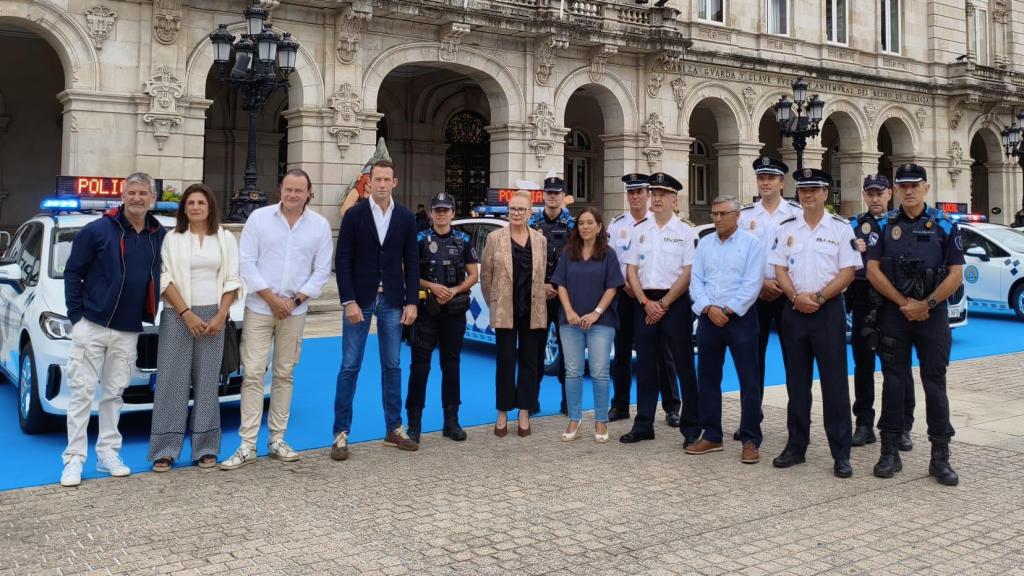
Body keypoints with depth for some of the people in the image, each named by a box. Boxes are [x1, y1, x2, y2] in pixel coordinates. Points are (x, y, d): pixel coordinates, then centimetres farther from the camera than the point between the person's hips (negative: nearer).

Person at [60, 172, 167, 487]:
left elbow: (161, 277, 15)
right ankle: (74, 459, 6)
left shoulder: (160, 236, 3)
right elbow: (73, 272, -3)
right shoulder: (97, 230, -7)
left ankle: (108, 453, 21)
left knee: (114, 393, 12)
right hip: (92, 326, -3)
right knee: (82, 392, -1)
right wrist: (76, 314, -7)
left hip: (129, 331, 4)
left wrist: (150, 313, 8)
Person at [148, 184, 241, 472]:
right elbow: (165, 280, -2)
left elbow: (232, 280, 5)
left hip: (213, 316, 1)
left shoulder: (226, 238, 9)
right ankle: (164, 451, 4)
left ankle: (205, 449, 9)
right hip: (177, 316, -1)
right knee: (171, 381, -2)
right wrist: (187, 314, -11)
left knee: (207, 382, 3)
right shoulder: (172, 238, 5)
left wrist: (220, 316, -6)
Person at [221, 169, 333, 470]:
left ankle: (277, 440, 18)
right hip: (259, 308, -2)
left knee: (284, 375, 9)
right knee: (253, 374, -4)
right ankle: (247, 445, 0)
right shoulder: (259, 217, -2)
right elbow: (246, 261, -4)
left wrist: (296, 300, -7)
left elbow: (322, 270, 3)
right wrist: (270, 298, -10)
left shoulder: (320, 225, 2)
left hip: (295, 310, 2)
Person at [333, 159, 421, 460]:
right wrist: (349, 301, -12)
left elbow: (411, 262, 6)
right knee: (349, 367, 1)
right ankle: (341, 434, 7)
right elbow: (342, 260, -4)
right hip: (359, 299, -2)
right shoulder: (354, 215, -1)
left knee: (392, 366, 9)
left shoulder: (406, 217, 5)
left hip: (392, 301, 2)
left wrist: (411, 302, -1)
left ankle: (394, 429, 19)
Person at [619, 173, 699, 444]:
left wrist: (663, 304, -11)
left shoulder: (686, 232, -2)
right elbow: (631, 269, 7)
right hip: (645, 303, 4)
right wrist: (646, 302, -5)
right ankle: (643, 425, 19)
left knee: (684, 366, 1)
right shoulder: (640, 230, 9)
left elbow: (688, 273, -8)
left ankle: (691, 428, 10)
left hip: (675, 302, -4)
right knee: (645, 365, 9)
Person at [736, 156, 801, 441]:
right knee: (753, 357, 5)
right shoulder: (744, 215, 7)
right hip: (754, 294, 2)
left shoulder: (797, 213, 2)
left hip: (789, 294, -2)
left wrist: (783, 286, -10)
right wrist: (762, 283, -8)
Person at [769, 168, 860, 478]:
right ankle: (796, 446, 18)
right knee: (796, 382, 9)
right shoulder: (786, 228, 8)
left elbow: (848, 272, -5)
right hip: (794, 310, 3)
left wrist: (818, 297, -15)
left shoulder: (841, 228, 0)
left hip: (828, 310, -3)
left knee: (835, 383, -3)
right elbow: (780, 269, 5)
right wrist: (796, 297, -11)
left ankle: (841, 454, 4)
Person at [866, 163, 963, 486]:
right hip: (892, 314, 1)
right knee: (894, 382, 5)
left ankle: (940, 457, 9)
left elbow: (956, 274, -3)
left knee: (935, 383, 2)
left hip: (932, 314, -1)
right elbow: (873, 270, -2)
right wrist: (903, 303, -9)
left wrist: (926, 305, -11)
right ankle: (890, 452, 12)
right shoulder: (884, 226, 5)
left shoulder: (945, 226, 2)